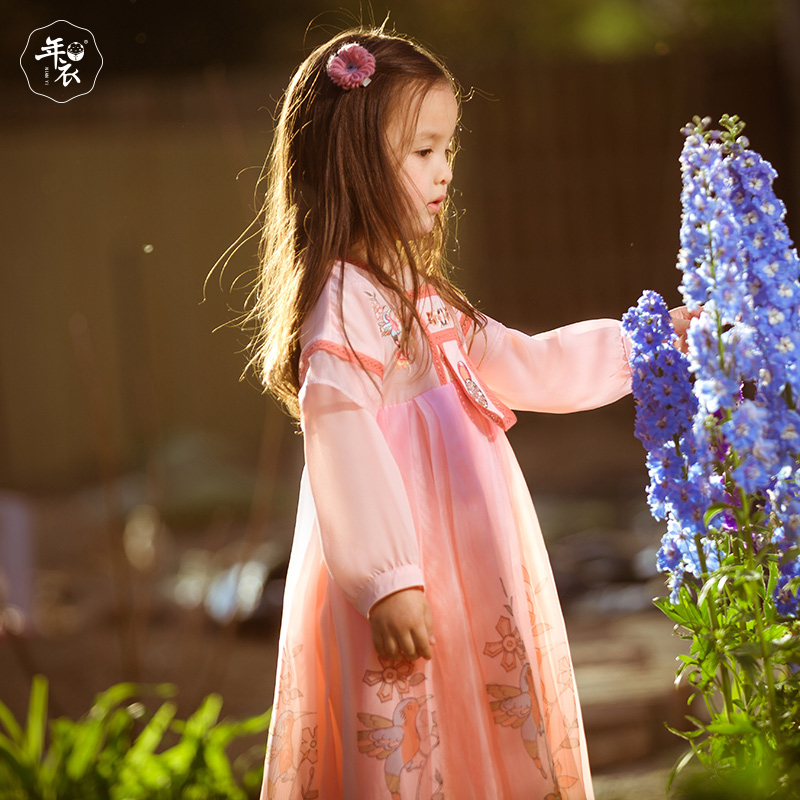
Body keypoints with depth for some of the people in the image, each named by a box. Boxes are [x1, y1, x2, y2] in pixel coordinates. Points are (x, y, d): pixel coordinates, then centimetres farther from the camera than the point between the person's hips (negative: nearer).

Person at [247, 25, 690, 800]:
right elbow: (340, 439, -22)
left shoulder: (415, 298, 18)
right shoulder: (341, 302, -14)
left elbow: (523, 365, 28)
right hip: (410, 599, -10)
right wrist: (387, 582, -27)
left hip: (472, 583, 10)